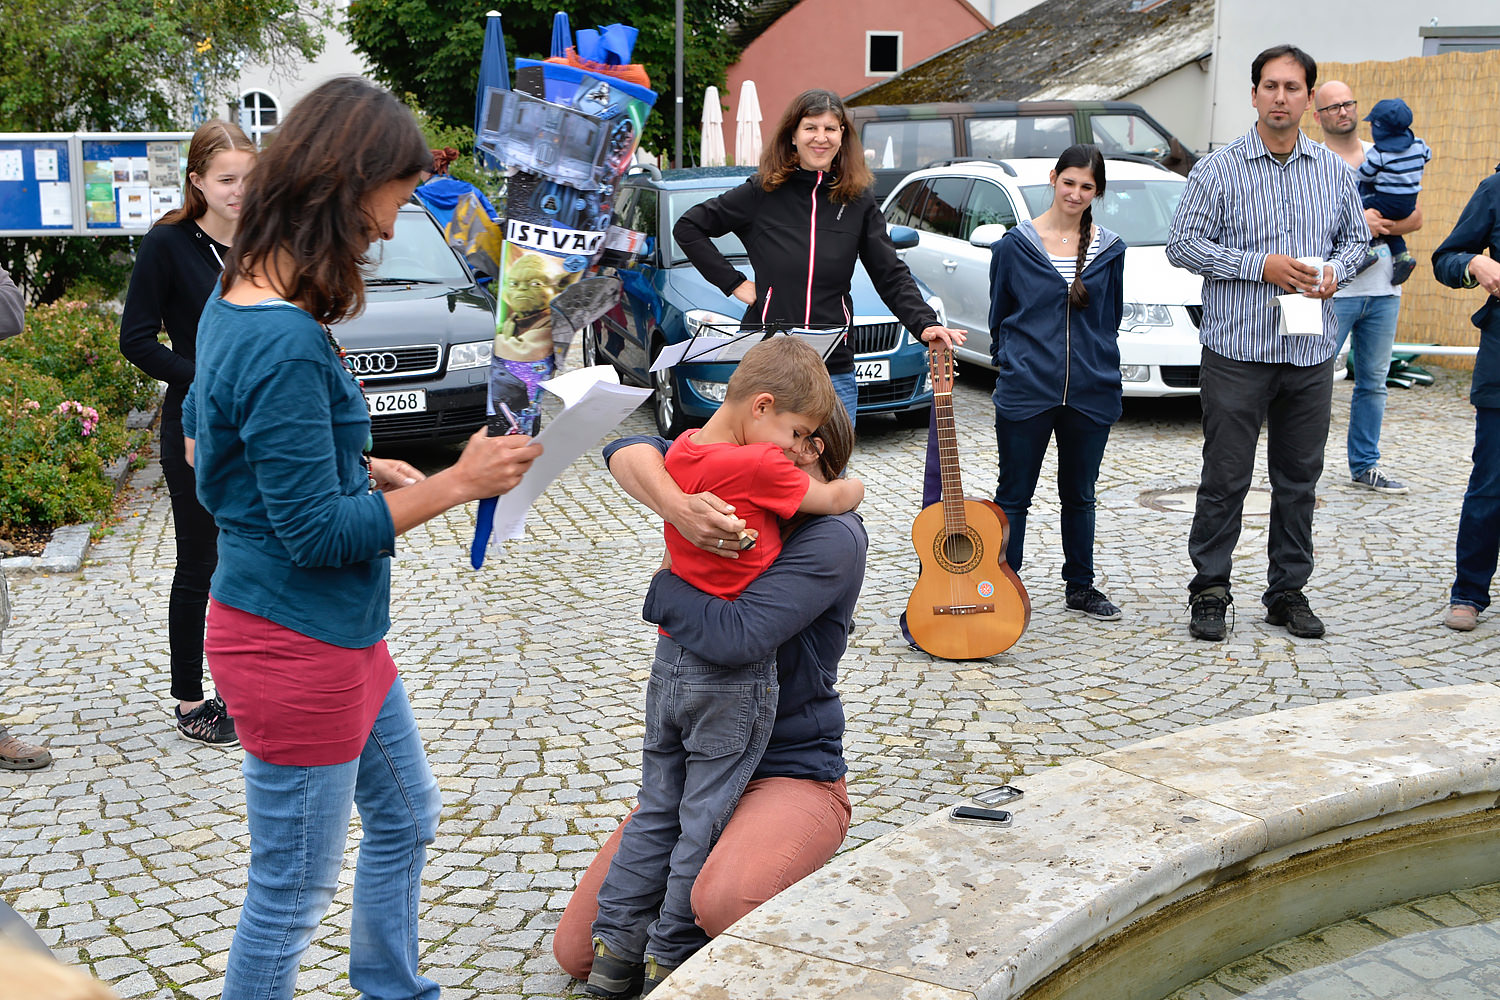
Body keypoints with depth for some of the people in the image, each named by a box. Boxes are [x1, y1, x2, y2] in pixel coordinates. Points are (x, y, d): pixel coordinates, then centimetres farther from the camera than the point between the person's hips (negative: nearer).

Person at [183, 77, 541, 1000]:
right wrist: (457, 484, -18)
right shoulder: (286, 345, -28)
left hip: (340, 629, 10)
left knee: (406, 820, 26)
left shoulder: (237, 302, 3)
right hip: (295, 645, -10)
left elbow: (205, 437, 17)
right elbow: (317, 534, -24)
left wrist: (359, 469, 9)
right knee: (294, 892, 7)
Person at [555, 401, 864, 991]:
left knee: (723, 903, -39)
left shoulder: (834, 537, -19)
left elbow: (738, 637, -32)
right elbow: (627, 452, -9)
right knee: (577, 954, 5)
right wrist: (676, 507, -29)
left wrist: (662, 590, -13)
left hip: (792, 775, -7)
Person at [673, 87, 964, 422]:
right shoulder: (762, 192, 1)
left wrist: (925, 323, -9)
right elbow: (687, 227, 7)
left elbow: (891, 275, 7)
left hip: (835, 369, 2)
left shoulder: (859, 201, 6)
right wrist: (732, 282, -1)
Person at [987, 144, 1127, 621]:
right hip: (1026, 392, -2)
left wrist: (1096, 364, 10)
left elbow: (1111, 318, 14)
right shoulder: (1015, 244, -1)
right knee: (1013, 495, 3)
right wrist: (1013, 364, 4)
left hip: (1091, 393, 2)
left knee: (1079, 494, 14)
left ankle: (1080, 586, 26)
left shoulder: (1109, 250, 5)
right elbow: (999, 317, 6)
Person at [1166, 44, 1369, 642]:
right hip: (1237, 350, -4)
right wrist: (1261, 265, -14)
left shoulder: (1333, 171, 9)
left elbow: (1356, 236, 18)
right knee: (1225, 479, 0)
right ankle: (1210, 591, 12)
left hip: (1311, 353, 4)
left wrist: (1335, 269, -5)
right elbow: (1182, 244, -6)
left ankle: (1288, 591, 21)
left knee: (1299, 479, 9)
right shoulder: (1218, 170, -3)